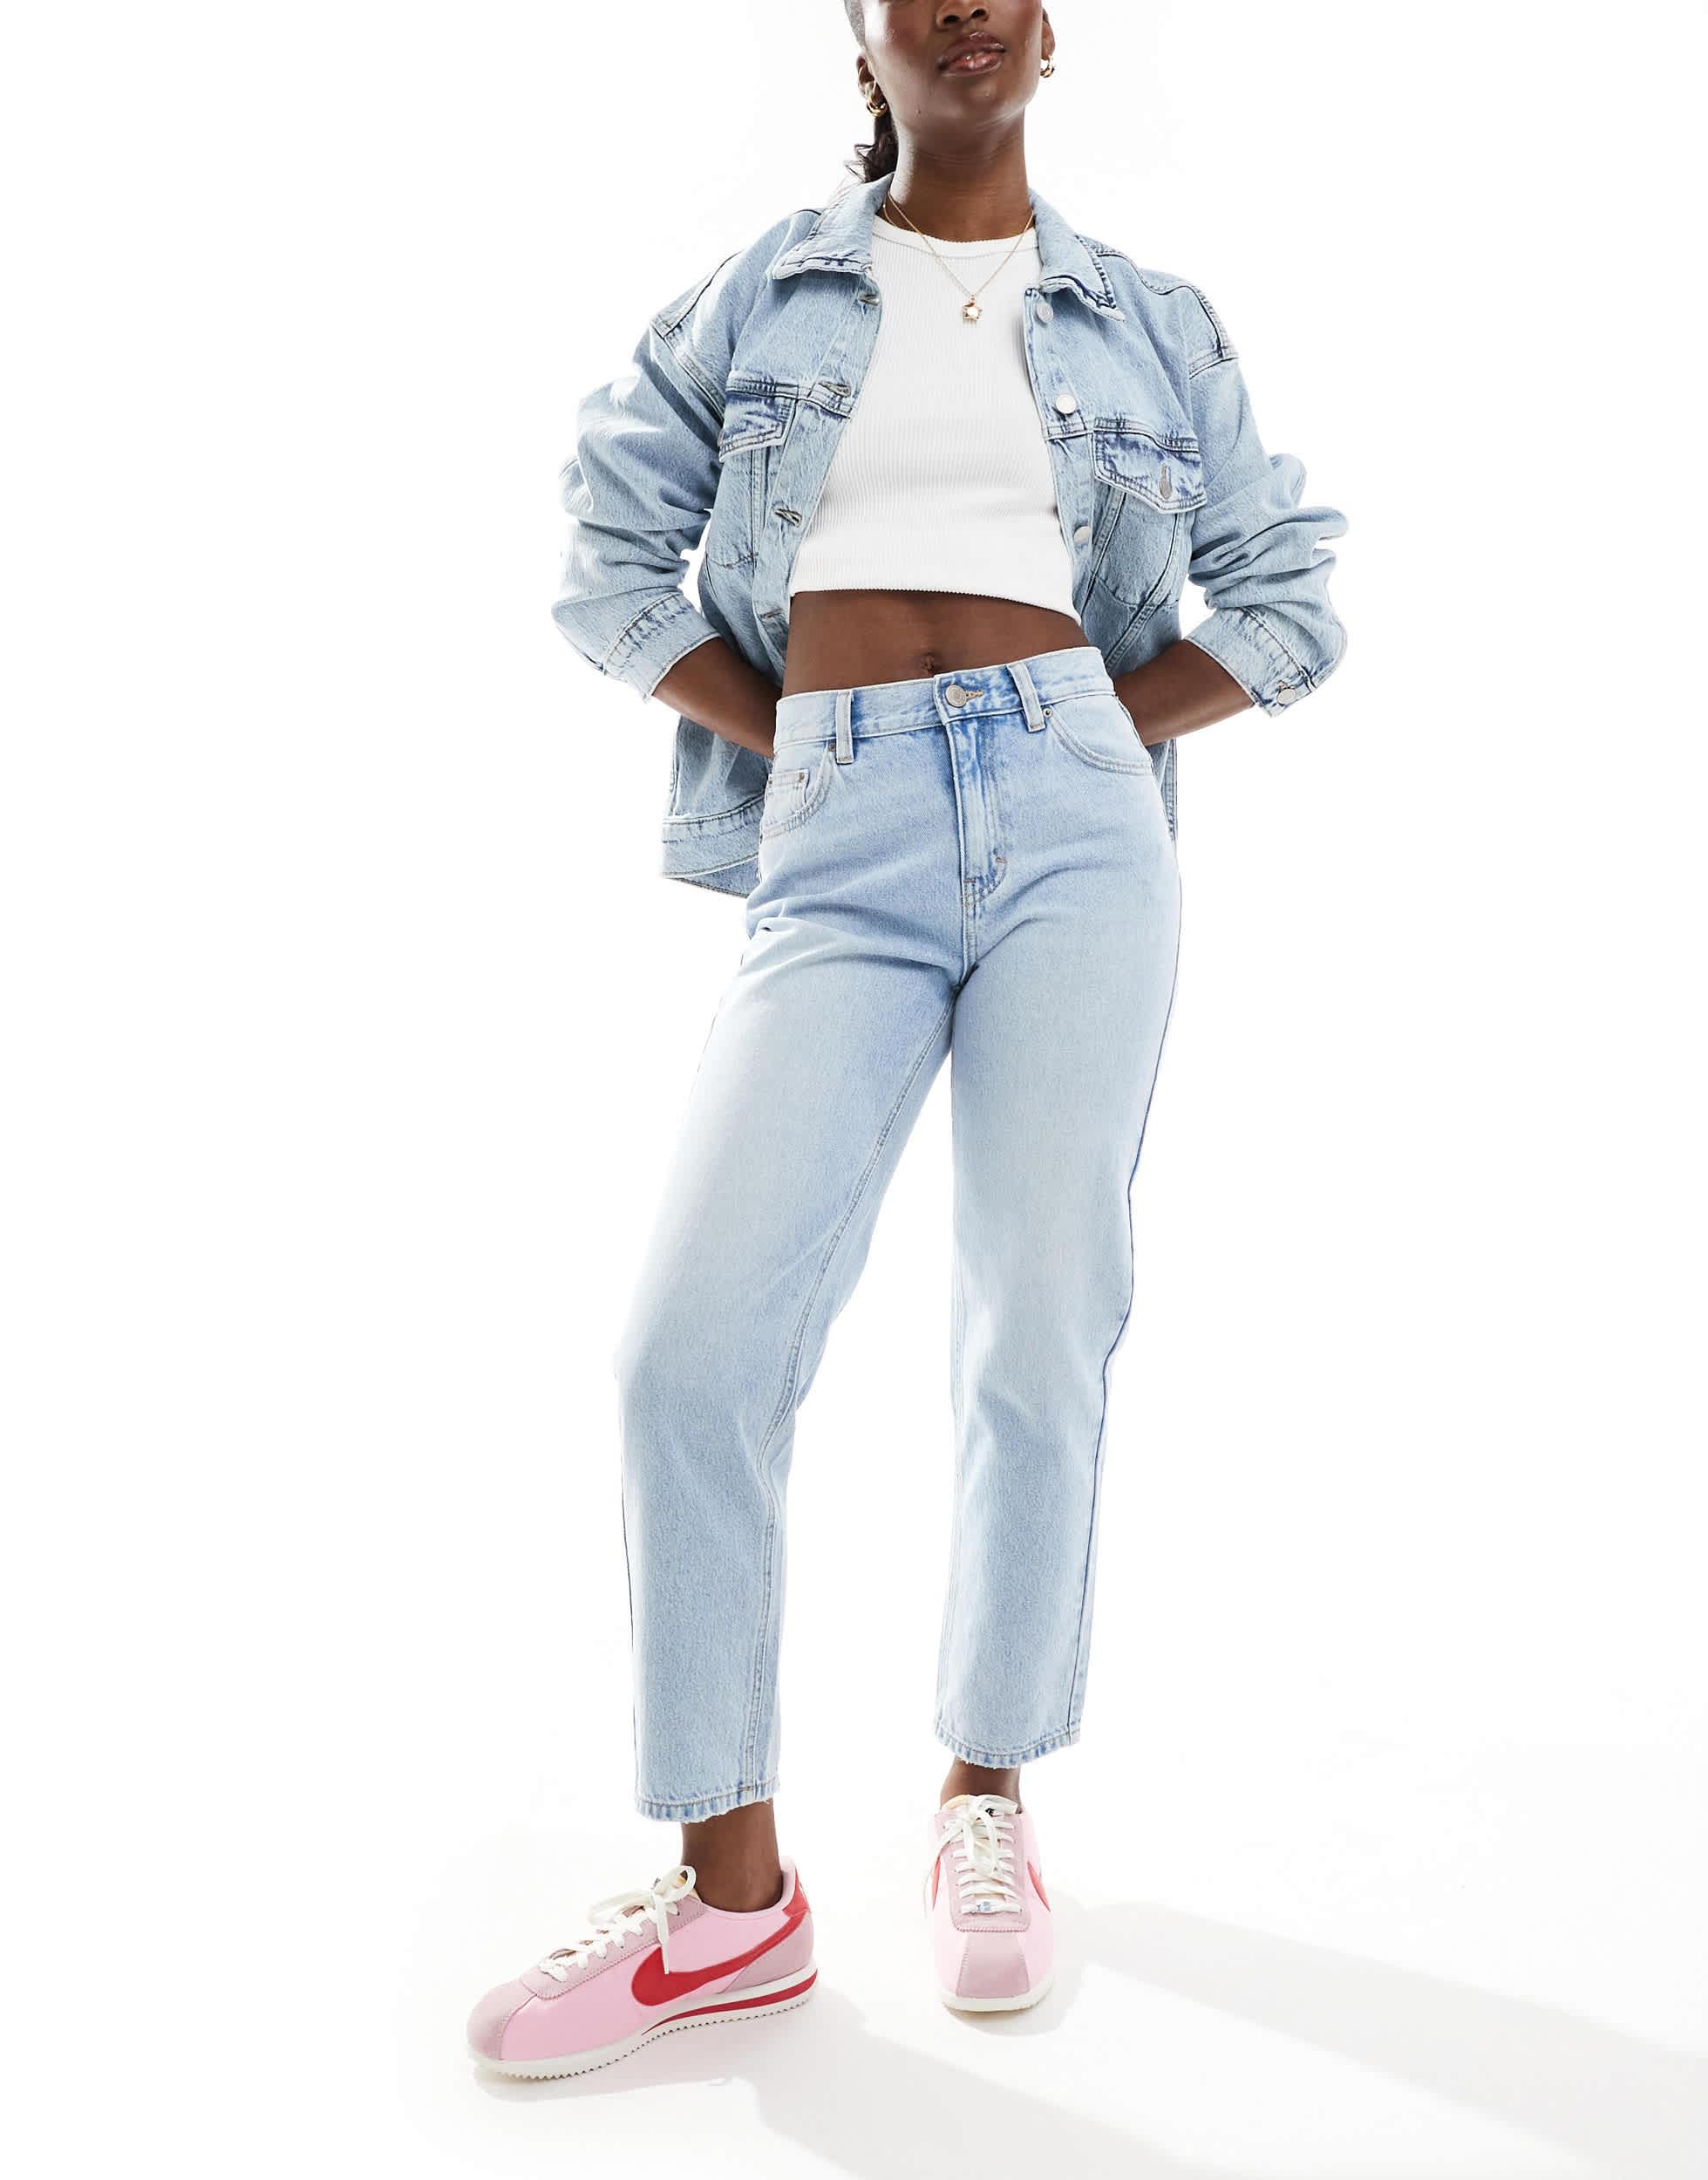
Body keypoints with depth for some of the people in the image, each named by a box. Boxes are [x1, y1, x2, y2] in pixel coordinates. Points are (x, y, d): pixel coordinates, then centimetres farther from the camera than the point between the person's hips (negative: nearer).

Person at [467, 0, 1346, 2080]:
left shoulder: (1151, 327, 17)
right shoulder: (754, 298, 17)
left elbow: (1292, 599, 17)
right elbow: (606, 556, 14)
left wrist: (1086, 730, 4)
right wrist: (791, 736, 2)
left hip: (1073, 812, 1)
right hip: (841, 847, 0)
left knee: (1043, 1332, -2)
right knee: (690, 1343, -12)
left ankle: (987, 1802, 19)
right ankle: (729, 1896, 2)